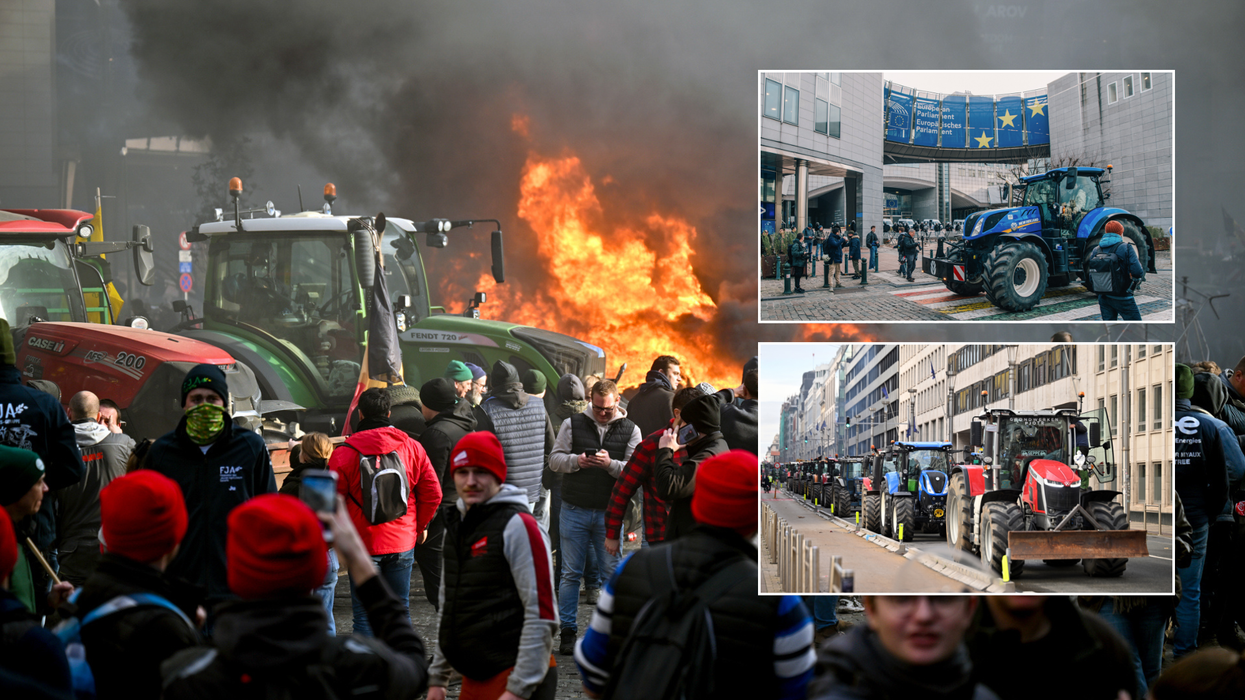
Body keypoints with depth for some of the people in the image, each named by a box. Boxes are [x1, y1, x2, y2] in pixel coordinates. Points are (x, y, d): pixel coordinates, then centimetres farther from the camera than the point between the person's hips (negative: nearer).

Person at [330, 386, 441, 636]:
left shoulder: (344, 453, -9)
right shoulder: (412, 447, 1)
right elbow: (433, 493, 2)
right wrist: (420, 526, 16)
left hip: (362, 544, -3)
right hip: (402, 542, 3)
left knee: (364, 613, 3)